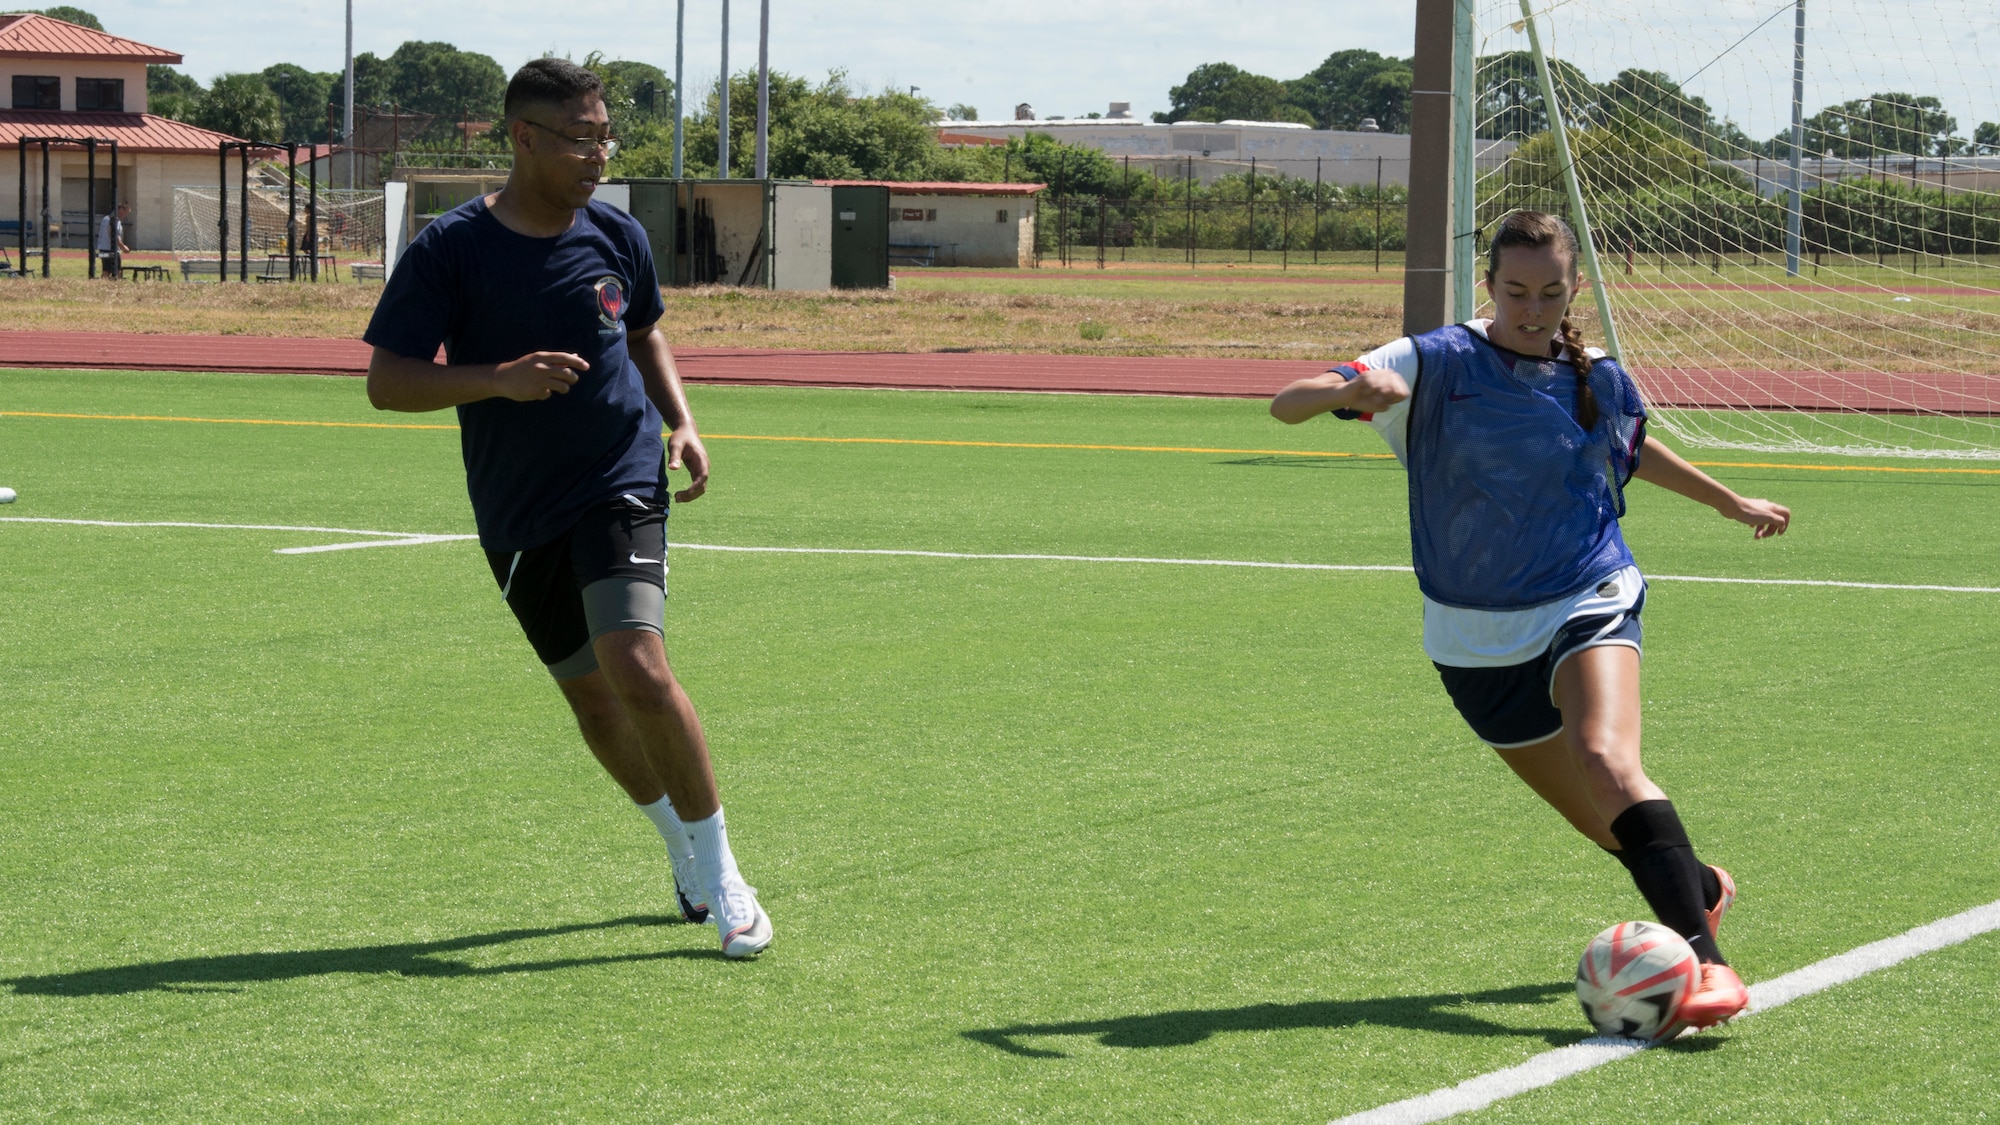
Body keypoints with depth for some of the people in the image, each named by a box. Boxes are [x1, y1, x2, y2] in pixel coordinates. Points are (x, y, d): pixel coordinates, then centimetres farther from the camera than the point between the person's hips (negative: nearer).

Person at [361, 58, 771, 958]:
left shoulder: (617, 236, 1)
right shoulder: (448, 252, -10)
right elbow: (385, 382, -12)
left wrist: (679, 420, 4)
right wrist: (499, 378, -26)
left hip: (623, 488, 0)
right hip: (519, 518, 0)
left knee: (639, 670, -20)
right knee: (592, 698, 10)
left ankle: (719, 875, -7)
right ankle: (681, 842, 37)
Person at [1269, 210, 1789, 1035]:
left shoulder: (1599, 382, -1)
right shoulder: (1436, 365, -10)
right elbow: (1286, 405, -18)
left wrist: (1731, 503, 35)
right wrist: (1348, 390, -40)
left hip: (1587, 604, 0)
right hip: (1477, 640, 0)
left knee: (1605, 761, -29)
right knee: (1604, 825, 6)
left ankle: (1706, 959, -35)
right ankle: (1702, 887, 39)